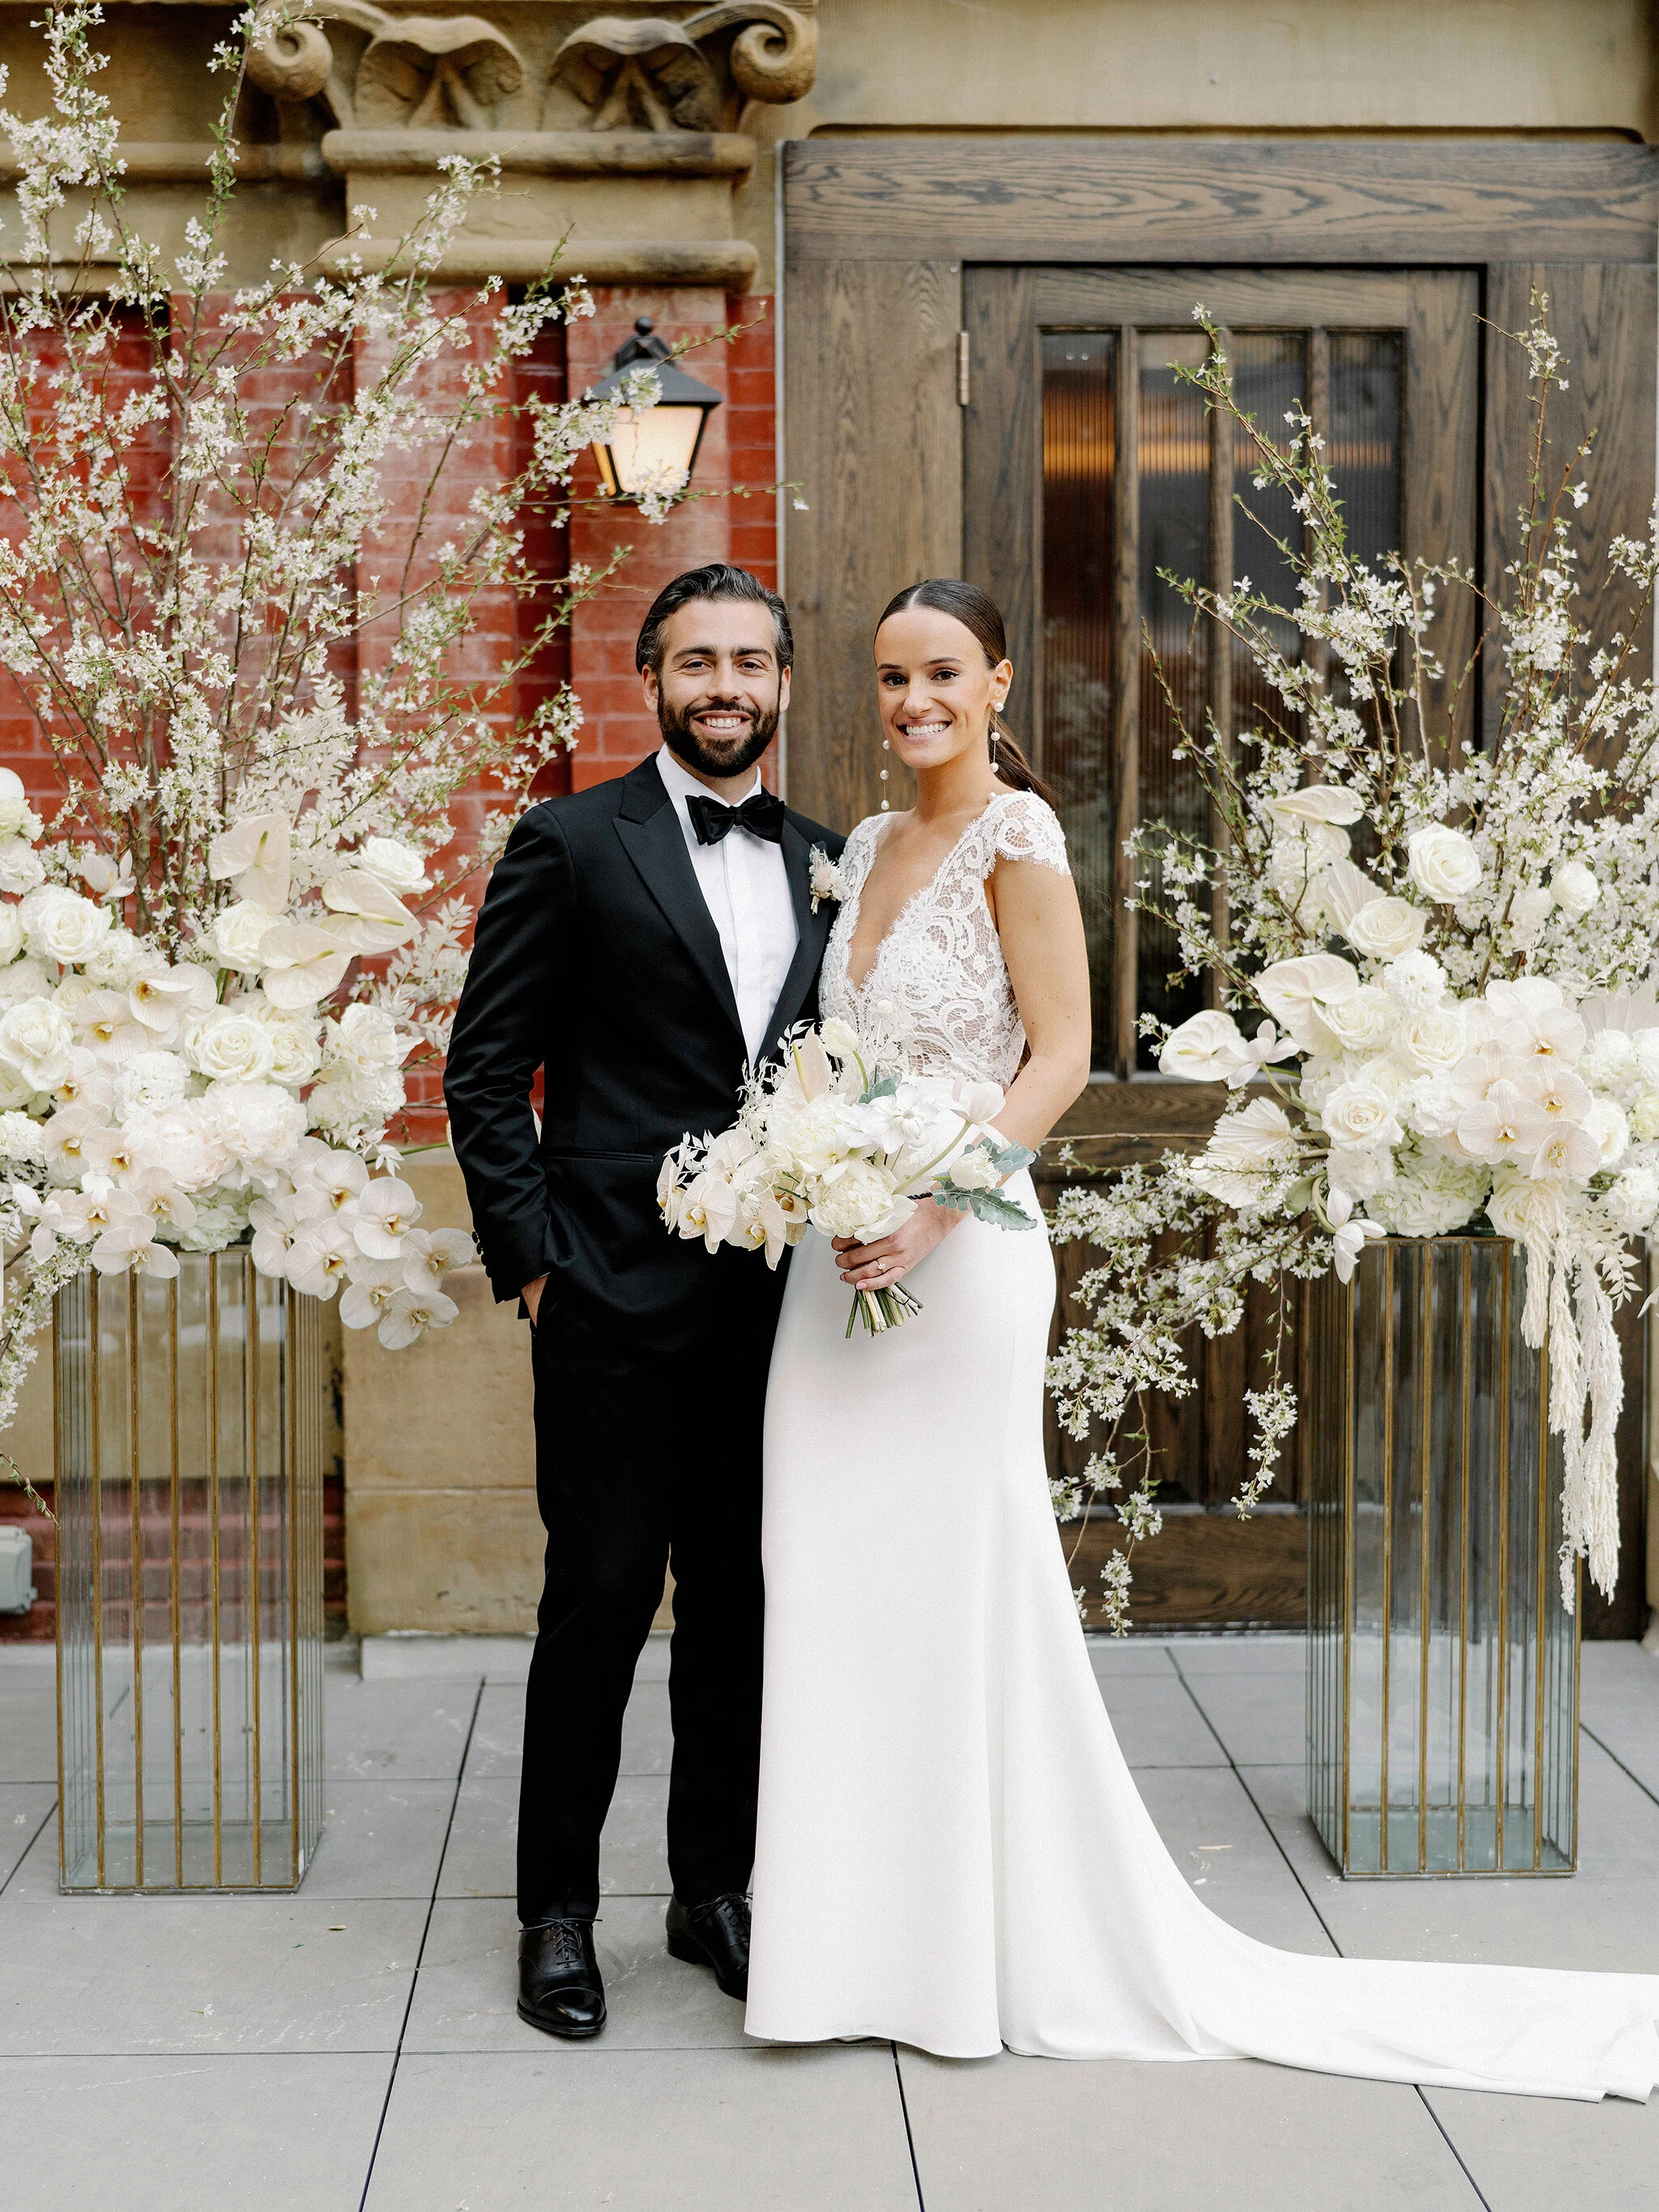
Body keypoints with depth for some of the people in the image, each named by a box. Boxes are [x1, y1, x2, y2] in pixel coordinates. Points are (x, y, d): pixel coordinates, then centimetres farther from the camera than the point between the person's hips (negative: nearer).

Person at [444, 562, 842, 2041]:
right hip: (617, 1303, -4)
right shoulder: (571, 845, -2)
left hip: (781, 1300, 4)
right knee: (600, 1600, 3)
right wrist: (530, 1258, -8)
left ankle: (715, 1888, 27)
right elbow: (485, 1073, -3)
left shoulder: (827, 862, 12)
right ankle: (558, 1908, 18)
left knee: (744, 1604, 12)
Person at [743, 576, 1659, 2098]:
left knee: (955, 1577, 0)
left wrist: (933, 1204, -21)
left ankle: (989, 1942, 16)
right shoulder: (870, 847, 14)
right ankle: (863, 1932, 23)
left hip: (958, 1258, -7)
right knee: (837, 1582, 10)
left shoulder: (1015, 832, -8)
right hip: (844, 1255, 8)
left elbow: (1060, 1054, -13)